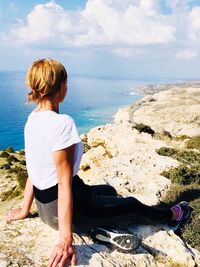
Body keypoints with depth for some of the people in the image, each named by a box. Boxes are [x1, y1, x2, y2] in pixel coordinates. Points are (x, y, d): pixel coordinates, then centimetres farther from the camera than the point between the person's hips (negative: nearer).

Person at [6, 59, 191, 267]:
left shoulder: (32, 118, 0)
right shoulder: (62, 123, -27)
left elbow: (35, 171, 7)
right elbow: (64, 183, -27)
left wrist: (25, 210, 15)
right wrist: (66, 241, -21)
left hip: (45, 207, 9)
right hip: (63, 206, -8)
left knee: (109, 191, 27)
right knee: (132, 206, 15)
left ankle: (99, 229, 4)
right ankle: (171, 216, 41)